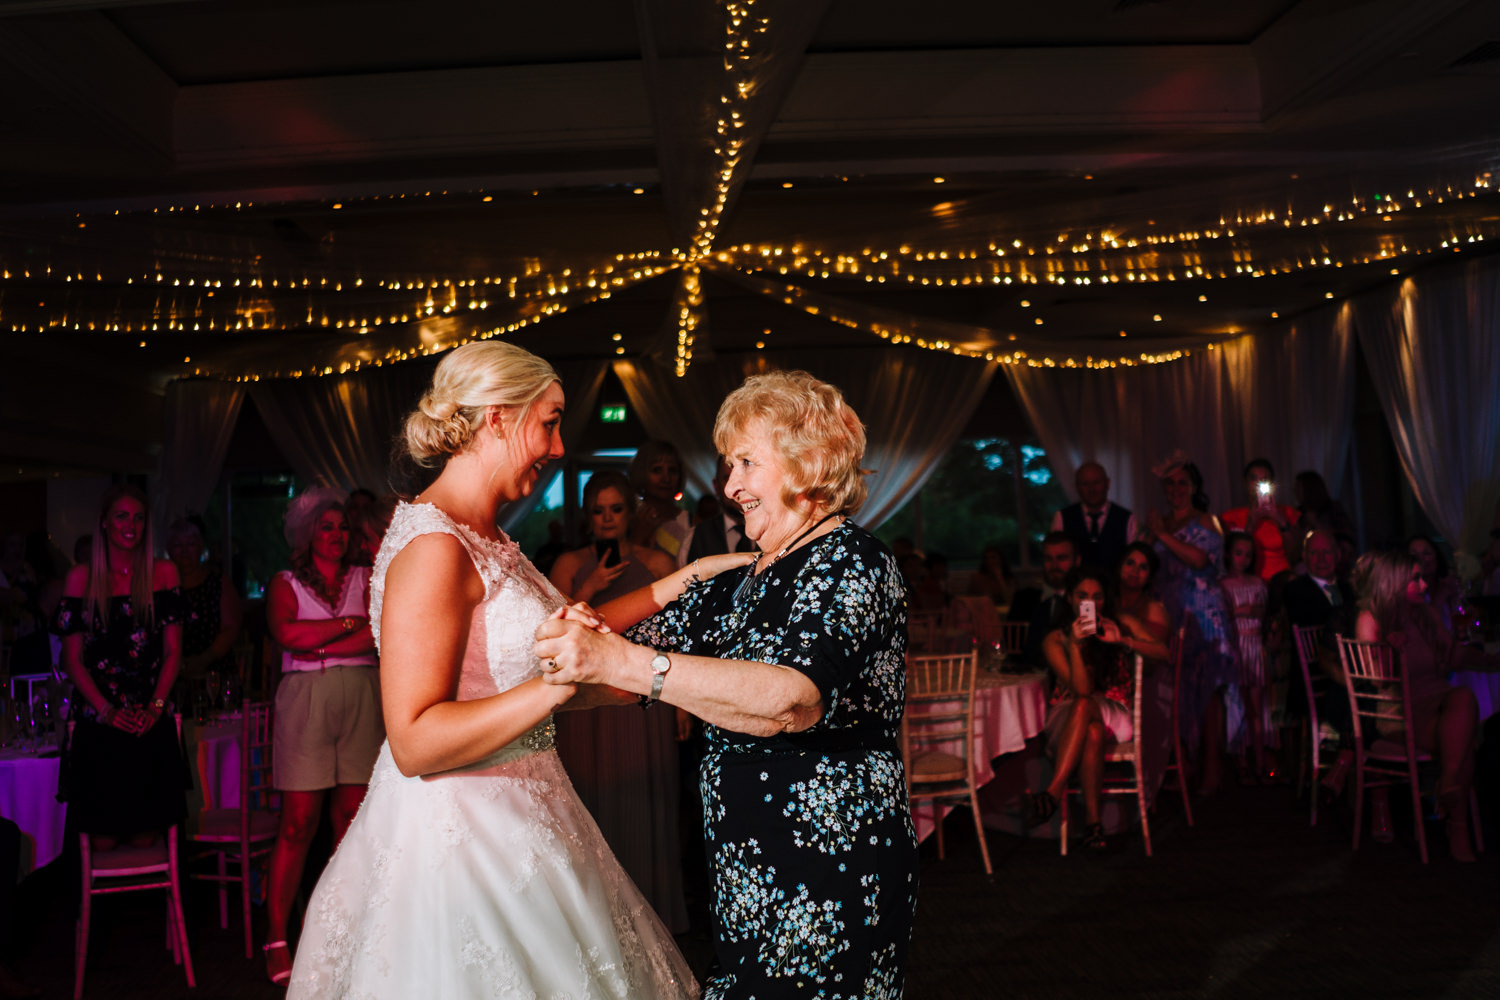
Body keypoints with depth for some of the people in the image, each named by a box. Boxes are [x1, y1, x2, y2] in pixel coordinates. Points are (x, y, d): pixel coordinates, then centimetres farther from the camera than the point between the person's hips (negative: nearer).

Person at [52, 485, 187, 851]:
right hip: (98, 725, -1)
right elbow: (72, 659, 2)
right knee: (103, 842, 1)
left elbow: (173, 651, 5)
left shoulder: (163, 573, 6)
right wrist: (107, 710, -10)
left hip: (152, 724, 1)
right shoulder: (81, 578, 3)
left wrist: (155, 707, -7)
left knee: (146, 840, 3)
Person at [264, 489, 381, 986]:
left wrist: (321, 648, -7)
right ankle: (276, 938, 5)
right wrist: (352, 623, -5)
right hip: (306, 701, -1)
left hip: (361, 698, 2)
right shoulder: (286, 583, 11)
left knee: (353, 817, 1)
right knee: (299, 821, -4)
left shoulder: (366, 579, 14)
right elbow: (286, 633, -9)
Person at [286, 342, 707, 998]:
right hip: (460, 837, -9)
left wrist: (671, 586, 17)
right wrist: (555, 685, -28)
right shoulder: (433, 547, -21)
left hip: (513, 817, 10)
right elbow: (413, 742, -23)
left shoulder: (486, 539, 8)